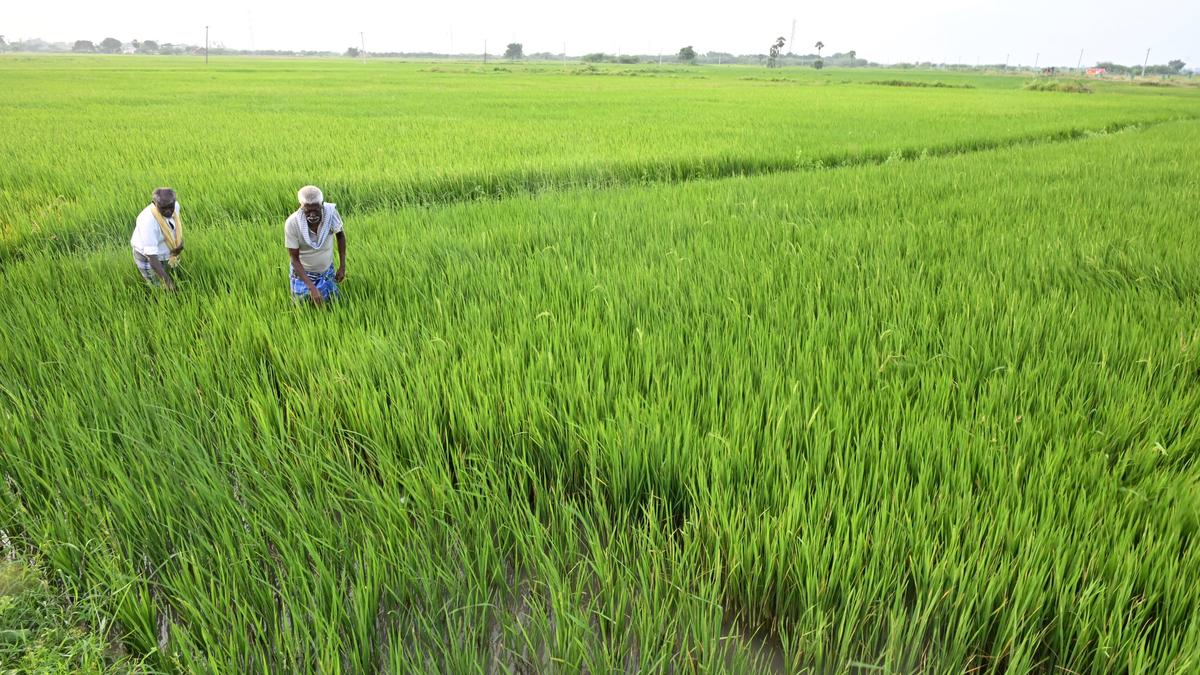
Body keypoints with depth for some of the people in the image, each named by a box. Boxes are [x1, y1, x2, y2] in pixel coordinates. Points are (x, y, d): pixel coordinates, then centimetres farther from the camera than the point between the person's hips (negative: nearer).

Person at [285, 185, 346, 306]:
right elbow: (294, 259, -21)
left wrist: (342, 266, -6)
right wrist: (312, 287, -30)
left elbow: (340, 235, -4)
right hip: (302, 271, -2)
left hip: (327, 270, 2)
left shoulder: (331, 212, -25)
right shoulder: (292, 223, -29)